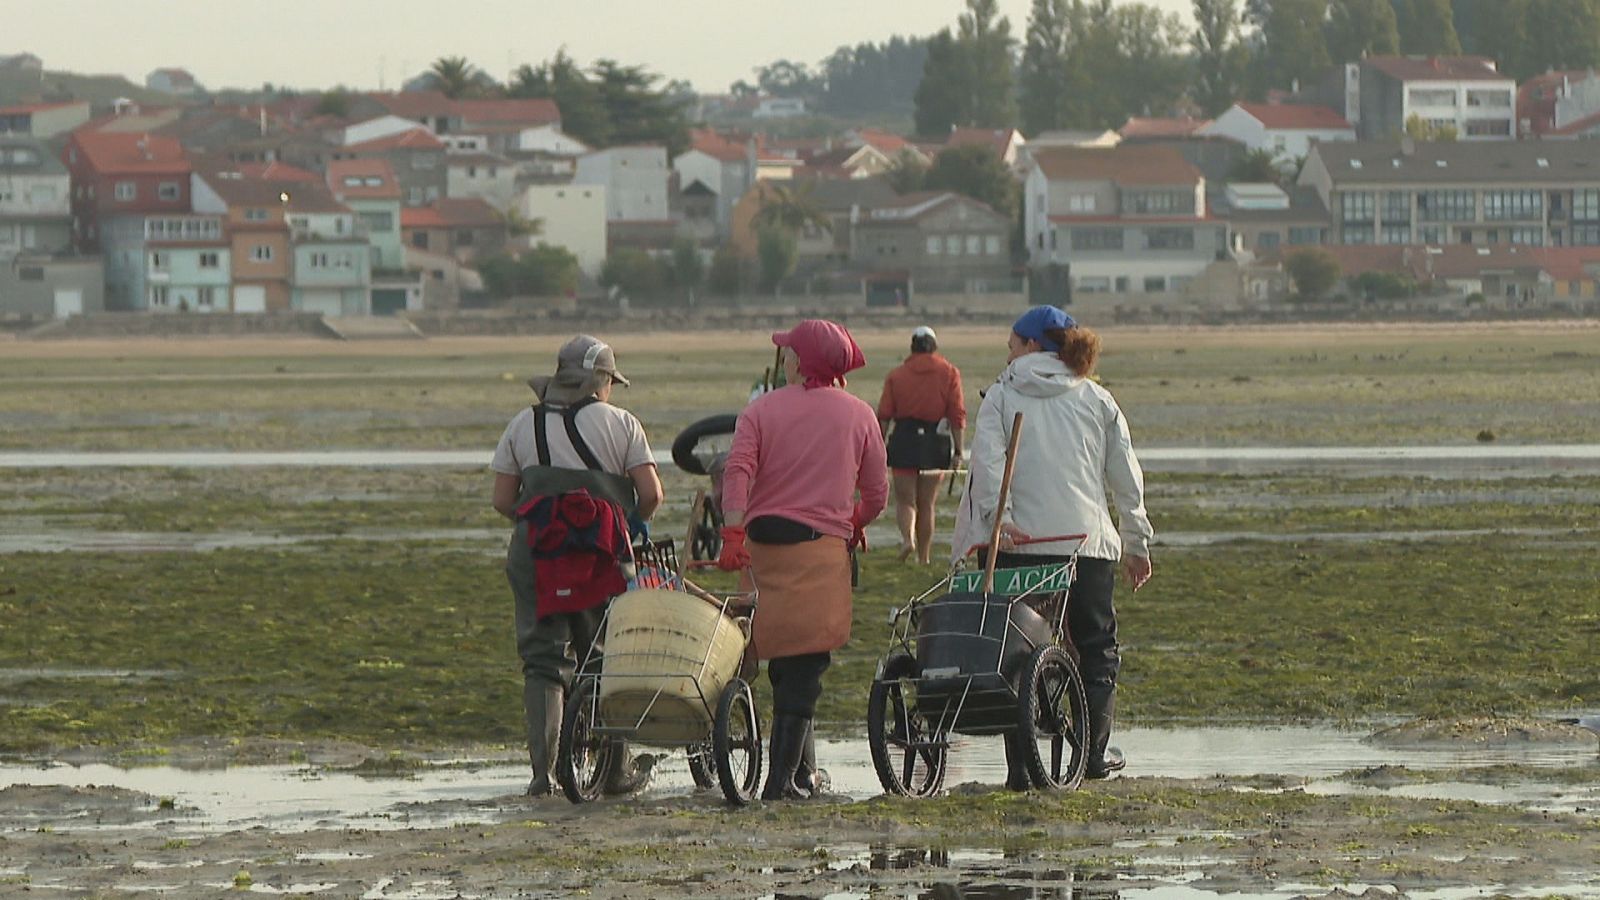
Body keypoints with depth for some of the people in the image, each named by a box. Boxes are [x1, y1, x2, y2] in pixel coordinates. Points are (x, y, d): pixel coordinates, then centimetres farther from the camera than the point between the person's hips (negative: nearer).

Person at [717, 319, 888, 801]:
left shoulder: (762, 410, 4)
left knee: (783, 662, 14)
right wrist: (855, 525, 30)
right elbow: (876, 493, 10)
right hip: (822, 544, -1)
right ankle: (784, 777, -12)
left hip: (762, 540, 1)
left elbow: (738, 471, -12)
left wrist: (733, 534, -18)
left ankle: (802, 770, 21)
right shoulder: (858, 415, 7)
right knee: (804, 666, -2)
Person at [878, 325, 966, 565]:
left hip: (904, 439, -1)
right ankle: (924, 557, 17)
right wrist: (958, 451, 2)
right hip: (934, 442, 1)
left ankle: (907, 537, -23)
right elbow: (957, 414, -1)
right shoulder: (949, 373, 3)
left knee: (905, 499, 5)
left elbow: (884, 416, 1)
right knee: (926, 504, 12)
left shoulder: (896, 375, 3)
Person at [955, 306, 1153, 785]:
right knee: (1097, 647, 16)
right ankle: (1094, 750, 12)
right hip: (1089, 543, 1)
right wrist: (1136, 543, 19)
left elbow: (987, 459, -12)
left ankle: (1021, 764, -3)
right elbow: (1127, 478, 12)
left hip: (1020, 543, -1)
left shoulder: (1002, 396, 5)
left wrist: (998, 514, -21)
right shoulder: (1097, 400, 12)